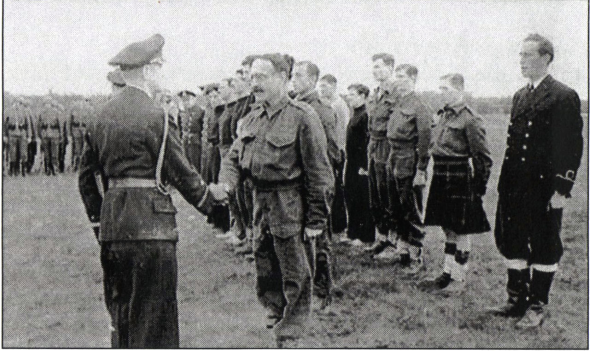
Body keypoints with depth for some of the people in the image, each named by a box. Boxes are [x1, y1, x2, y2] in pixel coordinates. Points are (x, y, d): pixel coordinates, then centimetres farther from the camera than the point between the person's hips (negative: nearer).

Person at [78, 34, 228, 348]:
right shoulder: (154, 116, -11)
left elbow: (86, 176, 15)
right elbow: (181, 172, -7)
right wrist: (209, 196, 11)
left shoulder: (104, 114, 11)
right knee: (154, 313, 0)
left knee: (119, 311, 16)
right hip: (149, 223, -7)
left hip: (112, 225, 8)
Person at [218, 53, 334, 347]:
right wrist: (225, 185, -12)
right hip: (261, 202, 7)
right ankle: (277, 319, 37)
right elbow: (234, 157, 11)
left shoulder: (302, 117, -12)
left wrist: (316, 219, -12)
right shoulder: (252, 119, 10)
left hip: (290, 205, -7)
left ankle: (290, 338, 15)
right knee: (265, 273, 17)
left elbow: (318, 172, -12)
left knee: (294, 276, 3)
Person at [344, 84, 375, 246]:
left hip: (361, 168, -9)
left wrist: (364, 166, -20)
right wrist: (348, 163, 16)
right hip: (352, 165, 9)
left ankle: (365, 237, 8)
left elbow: (368, 142, -21)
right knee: (351, 199, 14)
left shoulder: (366, 115, -16)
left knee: (363, 202, -1)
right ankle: (354, 233, 25)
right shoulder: (355, 115, 14)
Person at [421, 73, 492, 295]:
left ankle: (459, 280, 11)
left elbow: (482, 157, -13)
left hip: (460, 182, -8)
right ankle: (448, 274, 26)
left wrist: (479, 187, -12)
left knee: (461, 231, 2)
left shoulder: (470, 120, -14)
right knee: (448, 229, 16)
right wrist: (437, 176, 17)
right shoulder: (444, 115, 11)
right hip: (441, 180, 8)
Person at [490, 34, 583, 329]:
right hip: (515, 187, 7)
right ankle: (517, 300, 27)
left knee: (544, 248, 5)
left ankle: (537, 307, 16)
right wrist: (505, 182, 12)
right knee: (512, 242, 13)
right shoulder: (520, 96, 14)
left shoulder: (564, 97, -9)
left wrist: (562, 189, -16)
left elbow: (572, 146, -12)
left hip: (544, 188, -7)